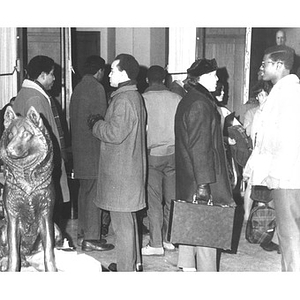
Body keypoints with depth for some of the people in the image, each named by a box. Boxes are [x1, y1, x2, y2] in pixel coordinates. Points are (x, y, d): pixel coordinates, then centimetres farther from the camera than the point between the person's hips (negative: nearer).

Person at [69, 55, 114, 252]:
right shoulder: (97, 88, -12)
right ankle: (91, 238, -1)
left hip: (79, 148, 9)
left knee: (85, 191, 15)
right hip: (93, 148, -9)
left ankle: (83, 233, 22)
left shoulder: (78, 88, 13)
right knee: (94, 193, -4)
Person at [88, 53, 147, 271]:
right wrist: (100, 124, 15)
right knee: (129, 219, 21)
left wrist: (95, 124, -8)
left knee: (122, 223, -3)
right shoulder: (135, 96, 15)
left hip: (121, 172, -11)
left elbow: (115, 133, -25)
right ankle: (133, 261, 33)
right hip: (130, 169, 11)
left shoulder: (124, 100, -18)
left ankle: (126, 268, 5)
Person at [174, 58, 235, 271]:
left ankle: (187, 265, 26)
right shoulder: (200, 104, -16)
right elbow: (200, 146, -22)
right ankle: (206, 271, 4)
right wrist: (204, 183, -23)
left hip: (186, 177, 10)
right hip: (200, 177, -10)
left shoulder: (188, 100, 15)